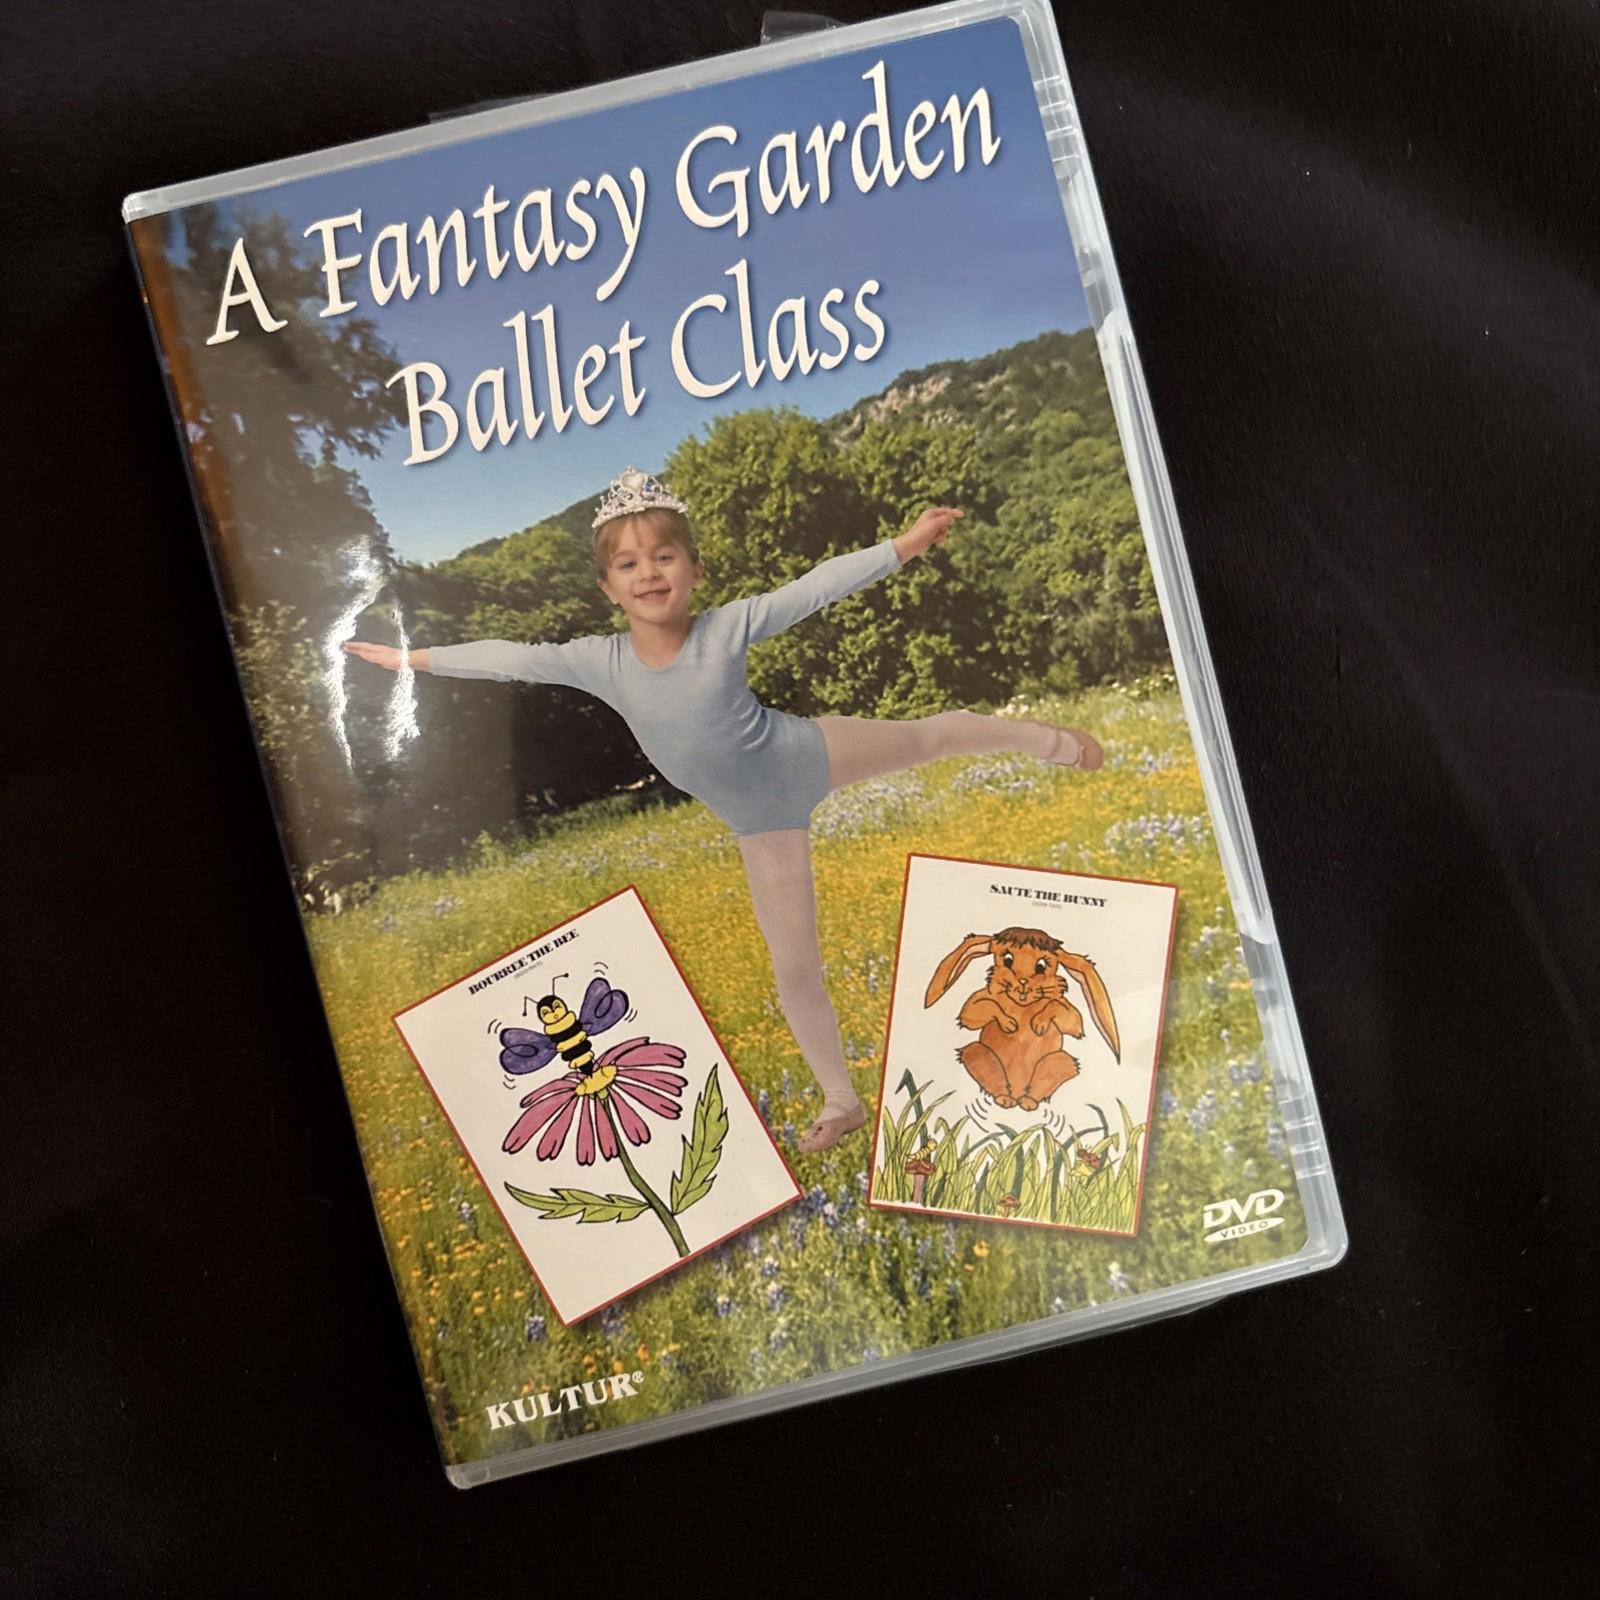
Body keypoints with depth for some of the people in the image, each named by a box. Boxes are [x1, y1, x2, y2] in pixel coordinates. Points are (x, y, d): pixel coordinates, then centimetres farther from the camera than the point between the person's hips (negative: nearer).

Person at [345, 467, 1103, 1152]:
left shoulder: (729, 626, -23)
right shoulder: (600, 661, -15)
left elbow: (818, 585, -27)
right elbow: (510, 658, -7)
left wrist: (903, 546, -36)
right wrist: (412, 658, -3)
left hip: (811, 754, -2)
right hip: (762, 822, 3)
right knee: (794, 968, 8)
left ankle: (1045, 738, 52)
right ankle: (841, 1101, 25)